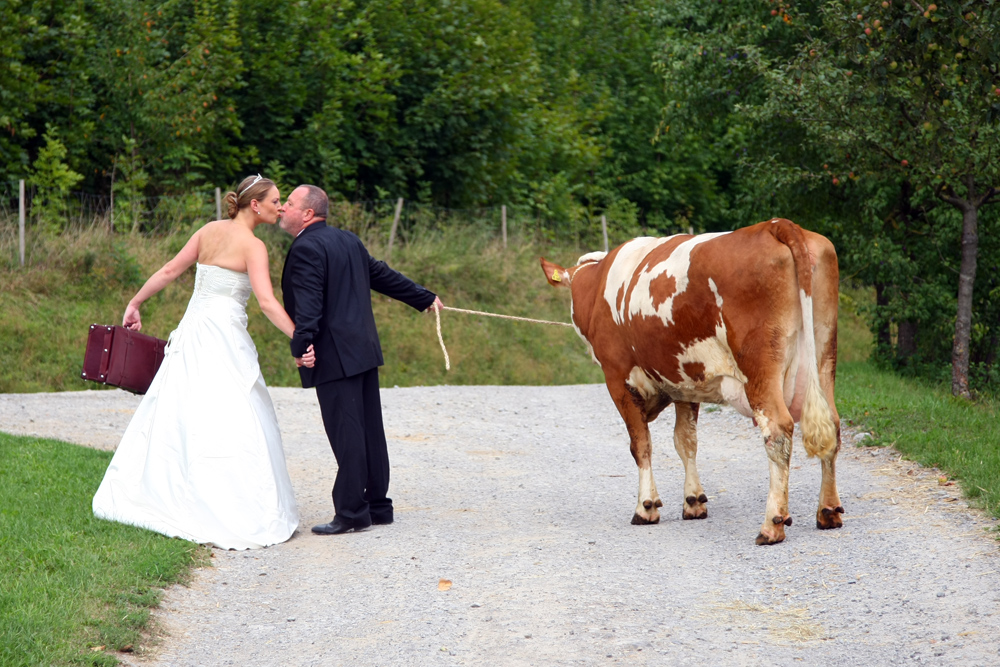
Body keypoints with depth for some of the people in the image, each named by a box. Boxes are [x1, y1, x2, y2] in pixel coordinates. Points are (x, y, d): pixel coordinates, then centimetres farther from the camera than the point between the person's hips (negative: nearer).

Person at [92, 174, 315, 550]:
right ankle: (237, 515, -9)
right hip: (223, 337, -7)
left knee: (177, 416, 15)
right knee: (231, 424, -7)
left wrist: (135, 303, 21)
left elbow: (169, 271, 12)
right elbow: (267, 302, -20)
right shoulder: (252, 246, -10)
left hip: (191, 332, 7)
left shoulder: (210, 230, 10)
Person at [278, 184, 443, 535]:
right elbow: (383, 276, 24)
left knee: (346, 434, -7)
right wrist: (425, 297, 35)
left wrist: (301, 344, -28)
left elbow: (308, 302, -22)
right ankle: (377, 506, 18)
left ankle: (351, 513, -6)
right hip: (364, 349, 9)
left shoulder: (307, 248, -12)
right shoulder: (348, 240, 15)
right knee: (370, 430, 12)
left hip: (335, 357, -9)